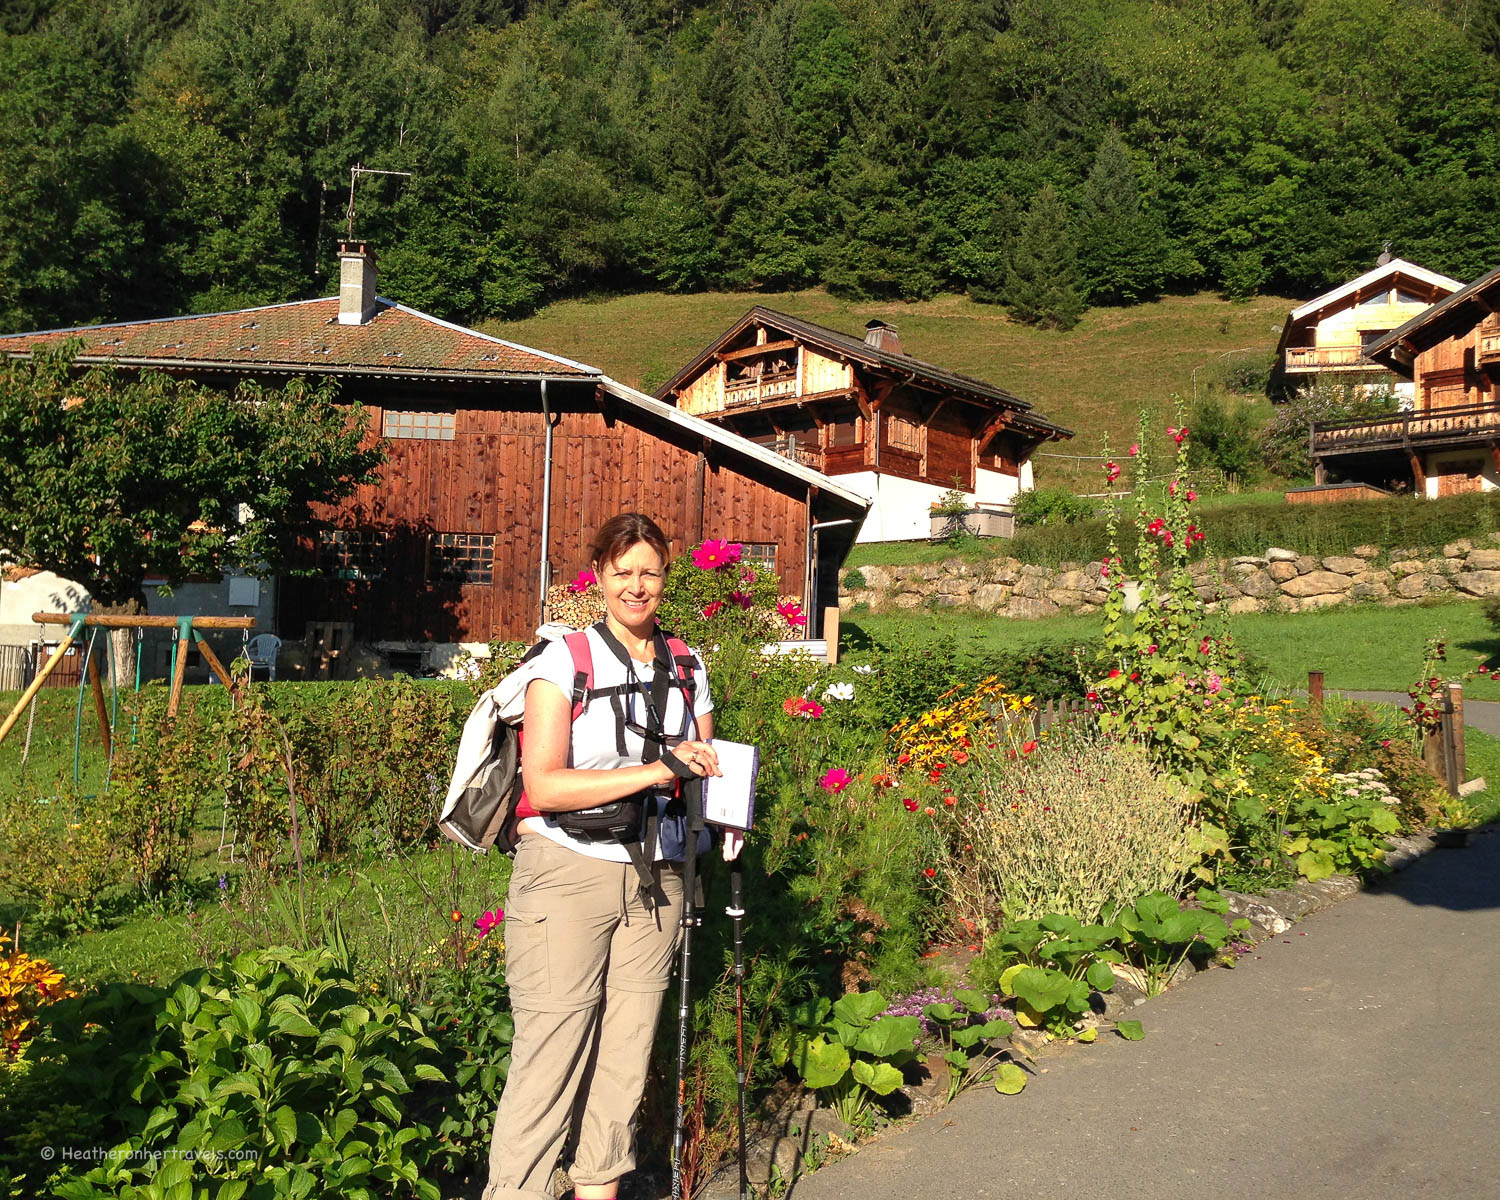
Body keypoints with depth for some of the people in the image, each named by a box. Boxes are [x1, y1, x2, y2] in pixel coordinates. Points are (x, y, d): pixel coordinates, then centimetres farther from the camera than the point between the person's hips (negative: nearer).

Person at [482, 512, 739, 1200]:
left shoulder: (687, 668, 9)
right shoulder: (565, 661, -6)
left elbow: (704, 770, 16)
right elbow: (544, 786, -15)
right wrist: (656, 768, -22)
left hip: (653, 879, 5)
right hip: (566, 877, -4)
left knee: (626, 1059, 8)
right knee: (549, 1061, -5)